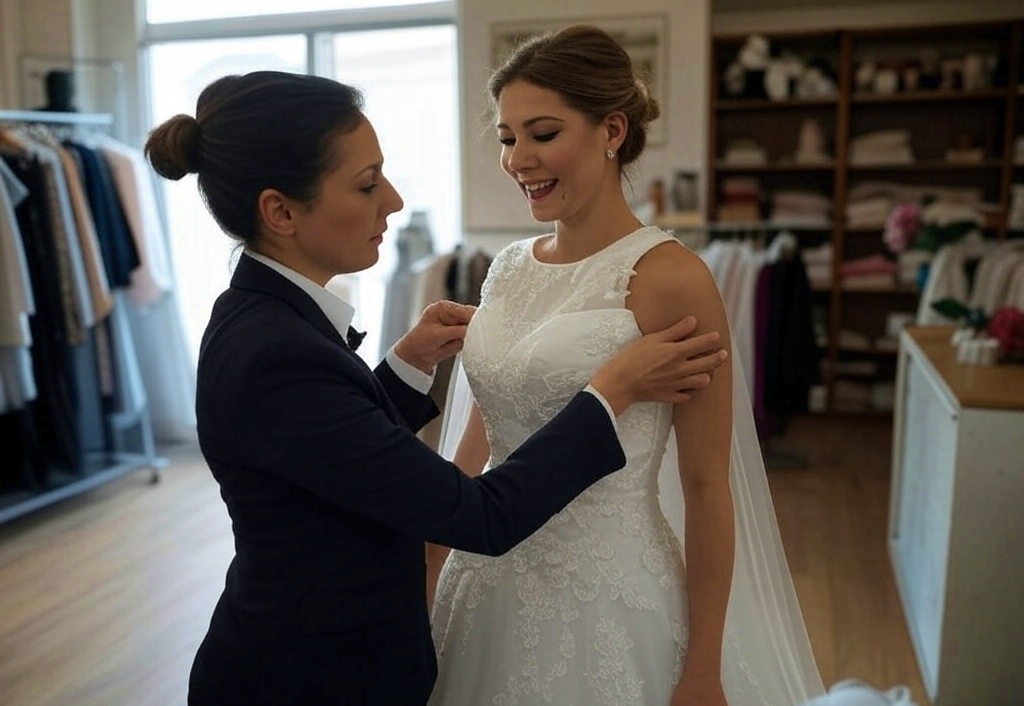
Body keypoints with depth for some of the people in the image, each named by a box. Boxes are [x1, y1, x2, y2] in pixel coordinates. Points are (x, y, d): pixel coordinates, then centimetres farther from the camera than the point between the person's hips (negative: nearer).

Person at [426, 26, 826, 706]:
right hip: (491, 580, 6)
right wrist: (424, 566, 11)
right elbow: (477, 438, 10)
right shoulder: (509, 269, 3)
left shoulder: (669, 278, -16)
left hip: (610, 598, -6)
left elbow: (706, 486, -13)